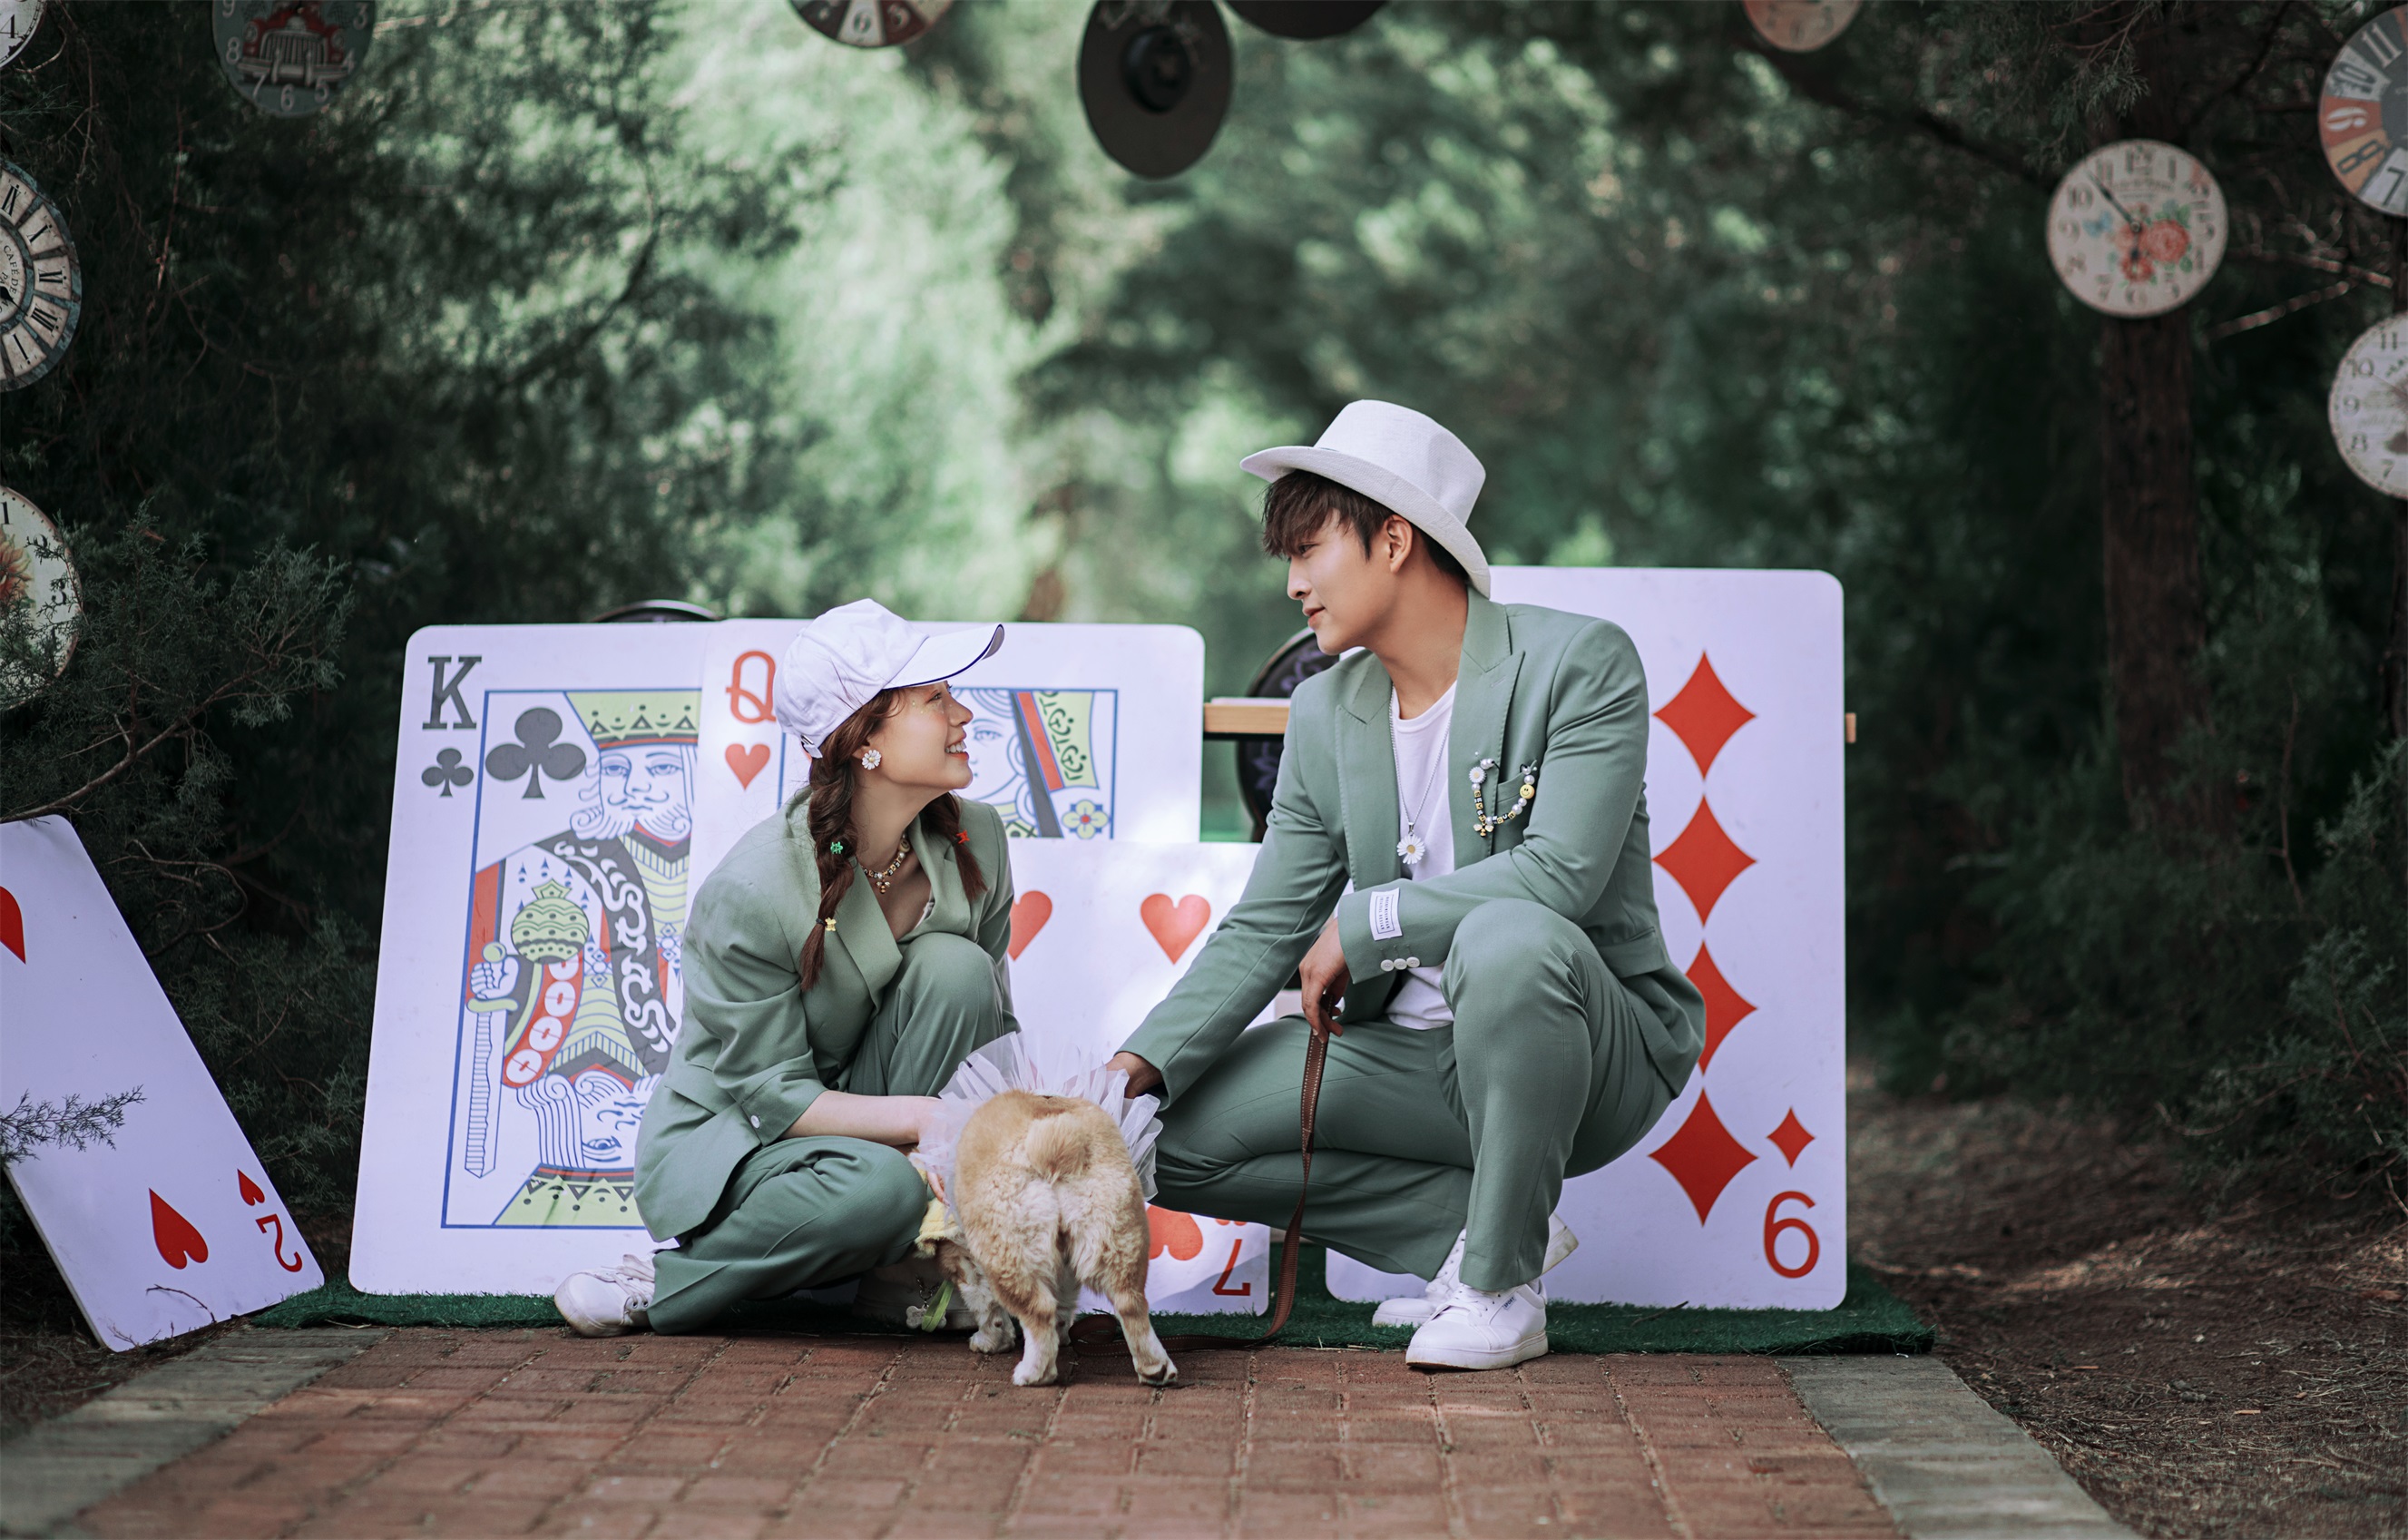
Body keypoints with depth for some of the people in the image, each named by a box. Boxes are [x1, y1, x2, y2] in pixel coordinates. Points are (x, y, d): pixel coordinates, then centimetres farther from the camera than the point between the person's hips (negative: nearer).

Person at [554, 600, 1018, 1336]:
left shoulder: (973, 838, -9)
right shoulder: (751, 893, -26)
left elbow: (995, 1023, 1)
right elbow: (775, 1097, -22)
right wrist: (930, 1117, -34)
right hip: (728, 1132, -6)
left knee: (954, 965, -22)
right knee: (879, 1186, -38)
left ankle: (904, 1270, -13)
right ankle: (668, 1280, -10)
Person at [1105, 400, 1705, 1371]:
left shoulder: (1581, 663, -12)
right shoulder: (1324, 716, 6)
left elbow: (1563, 873, -25)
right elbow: (1263, 930, 3)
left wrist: (1360, 924, -19)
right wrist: (1143, 1062, -12)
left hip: (1593, 1055, -6)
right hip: (1411, 1052, 6)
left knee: (1509, 940, -40)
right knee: (1172, 1135, -9)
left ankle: (1501, 1287, -20)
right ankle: (1473, 1230, -1)